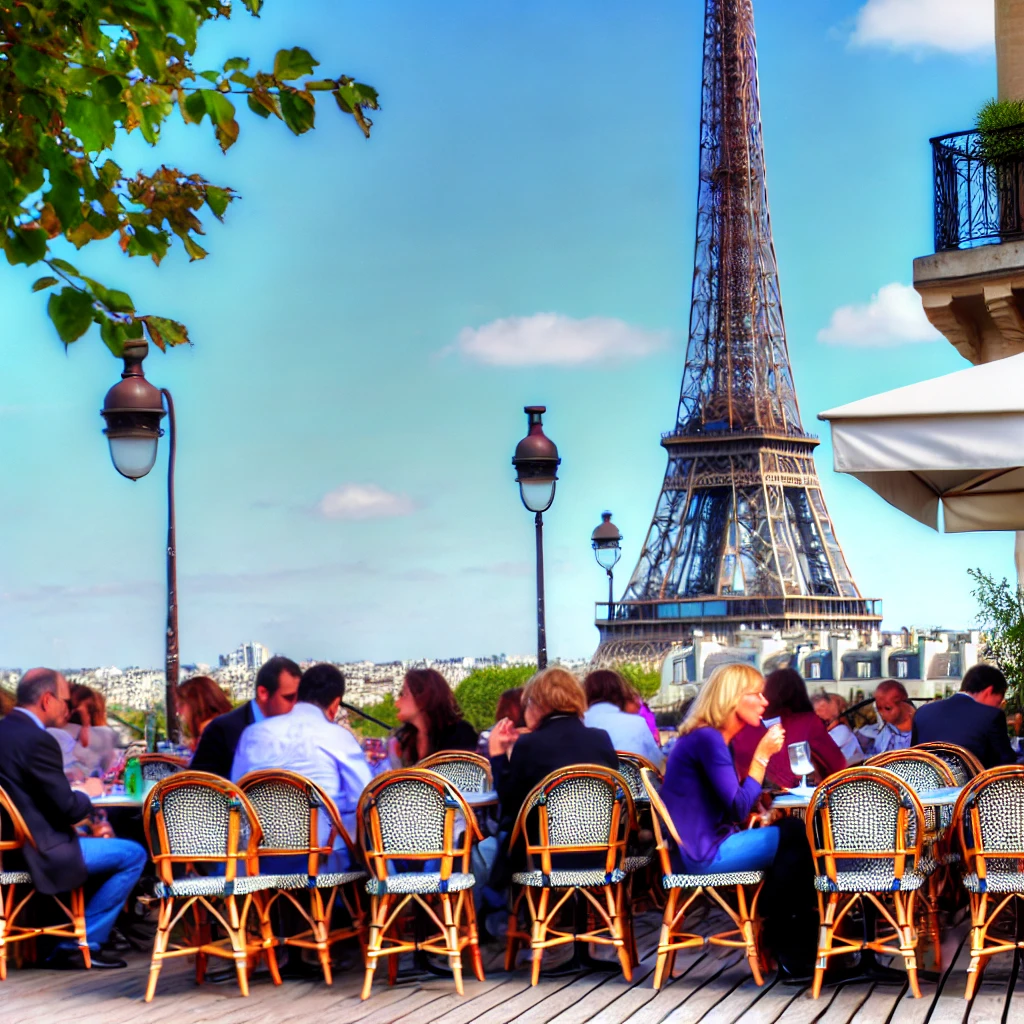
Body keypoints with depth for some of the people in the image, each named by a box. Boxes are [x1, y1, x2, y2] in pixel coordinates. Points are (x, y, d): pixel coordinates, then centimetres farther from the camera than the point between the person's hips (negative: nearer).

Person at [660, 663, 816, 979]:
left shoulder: (711, 737, 15)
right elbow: (739, 809, -21)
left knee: (796, 832, 3)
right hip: (703, 854, -10)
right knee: (796, 838, -10)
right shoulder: (707, 739, -17)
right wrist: (762, 755, -18)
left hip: (710, 844, 10)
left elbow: (736, 806, 19)